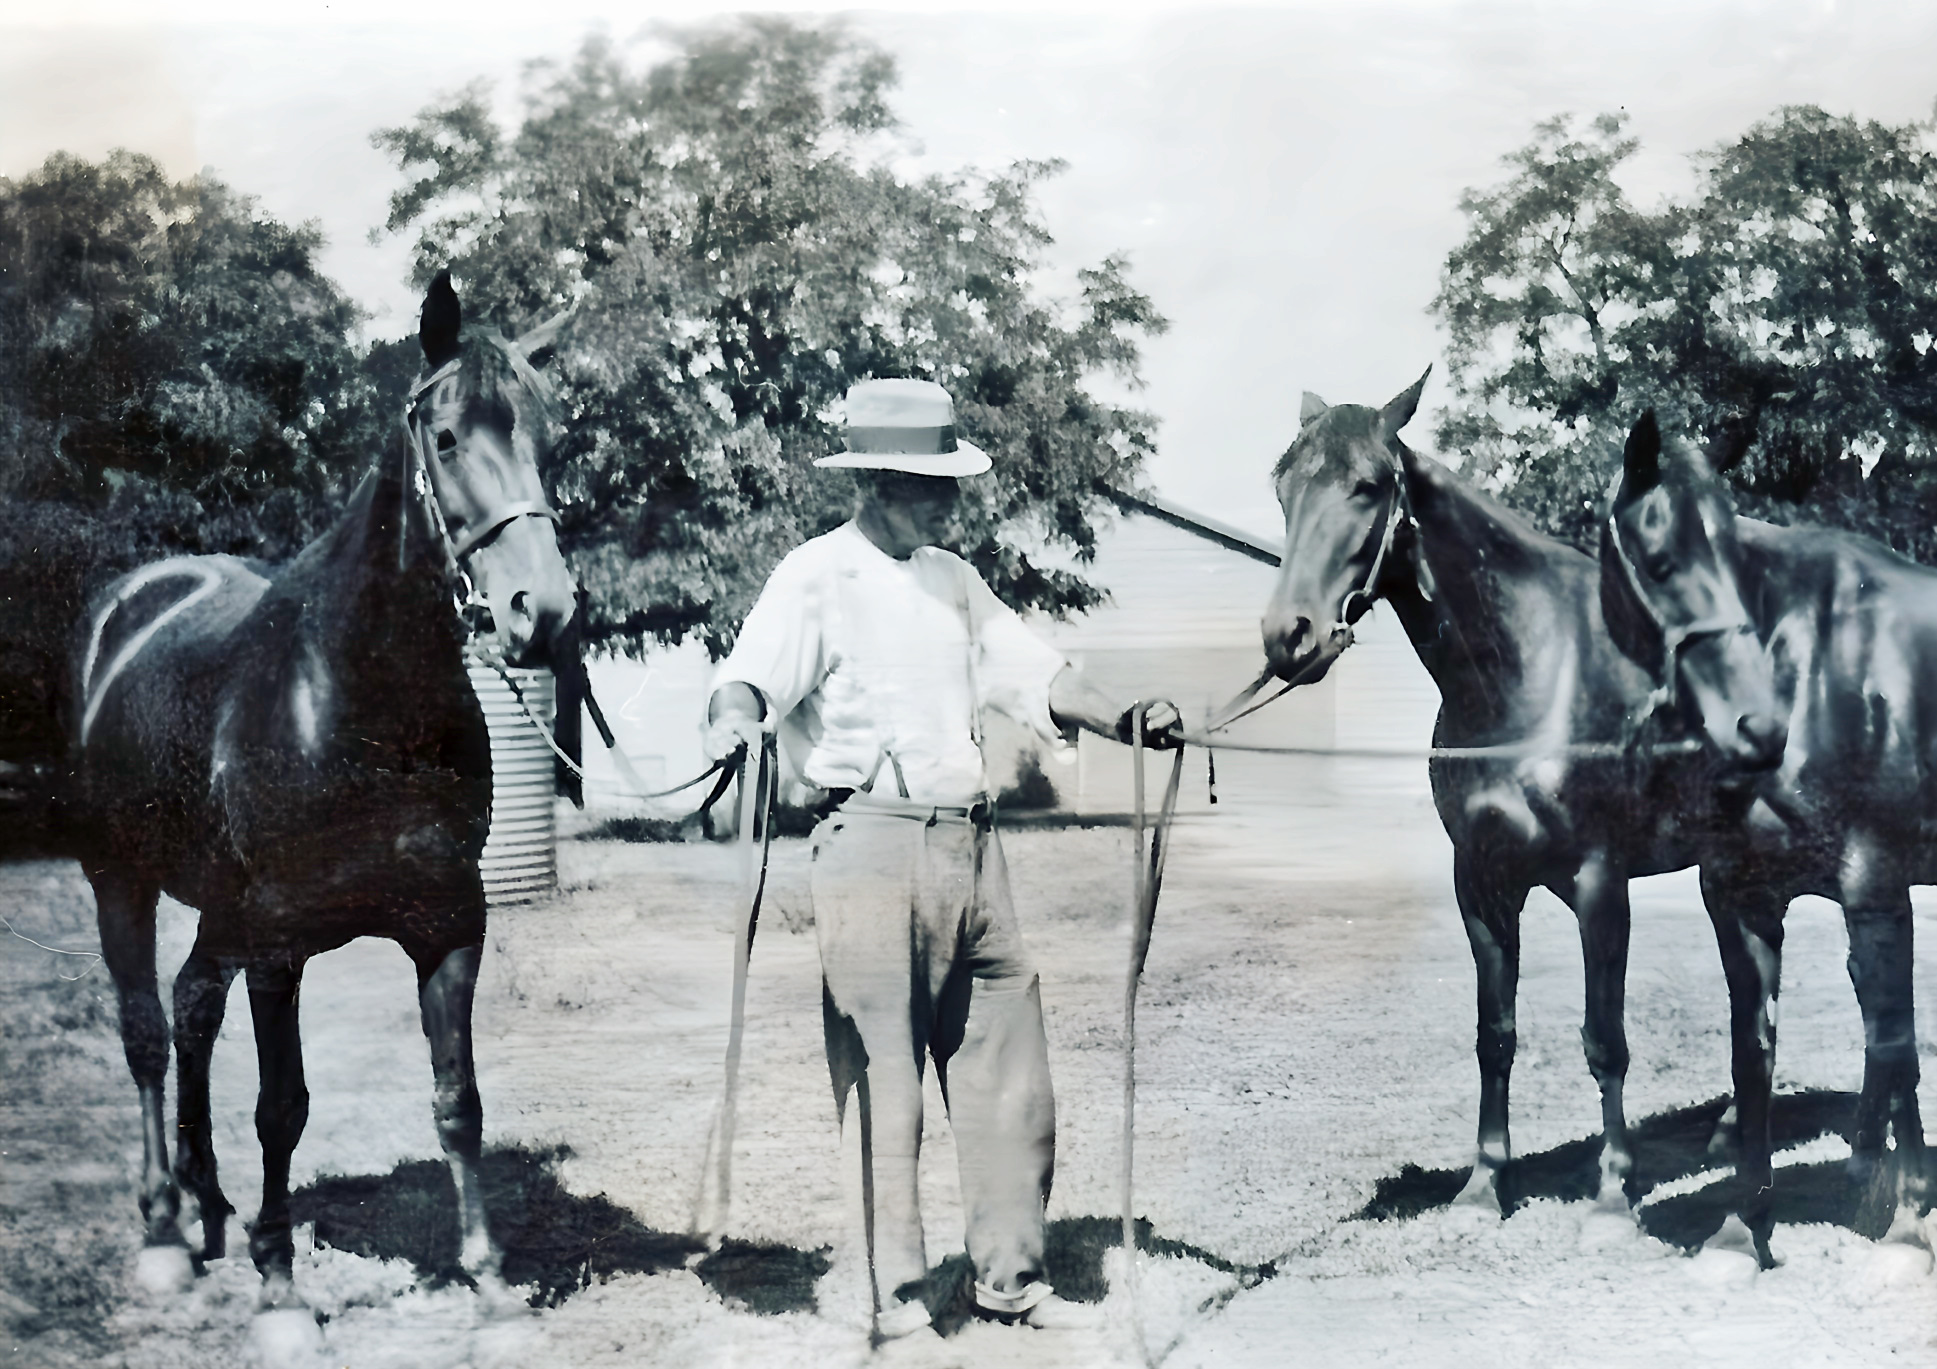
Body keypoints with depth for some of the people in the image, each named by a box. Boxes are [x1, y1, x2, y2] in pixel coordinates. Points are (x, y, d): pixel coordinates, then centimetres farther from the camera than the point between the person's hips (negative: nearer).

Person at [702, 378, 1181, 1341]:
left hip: (970, 845, 7)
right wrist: (733, 720, -42)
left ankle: (1009, 1274, 21)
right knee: (881, 1072, -4)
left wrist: (1126, 720, 5)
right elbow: (754, 672, -19)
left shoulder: (952, 578, 17)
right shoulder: (818, 577, -5)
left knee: (1007, 1070, 10)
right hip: (873, 839, -7)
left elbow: (1028, 669, 20)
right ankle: (893, 1290, 6)